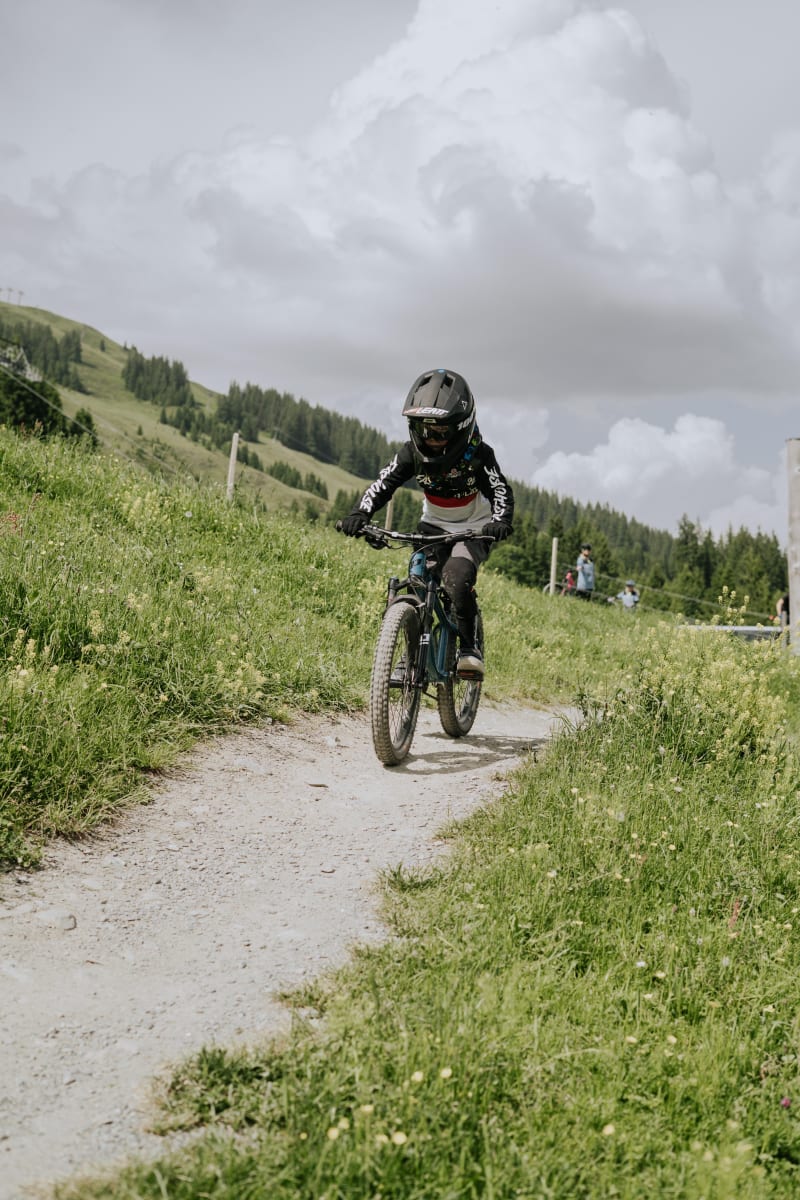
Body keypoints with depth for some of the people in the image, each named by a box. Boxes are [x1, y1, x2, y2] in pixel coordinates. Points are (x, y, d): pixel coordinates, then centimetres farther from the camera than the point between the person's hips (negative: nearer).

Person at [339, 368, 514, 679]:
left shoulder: (477, 454, -22)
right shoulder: (412, 453, -13)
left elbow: (500, 490, -29)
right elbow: (383, 484, -17)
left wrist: (500, 522, -51)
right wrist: (360, 514, -36)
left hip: (473, 530, -4)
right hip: (433, 526, 4)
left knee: (457, 578, -31)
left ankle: (470, 648, -16)